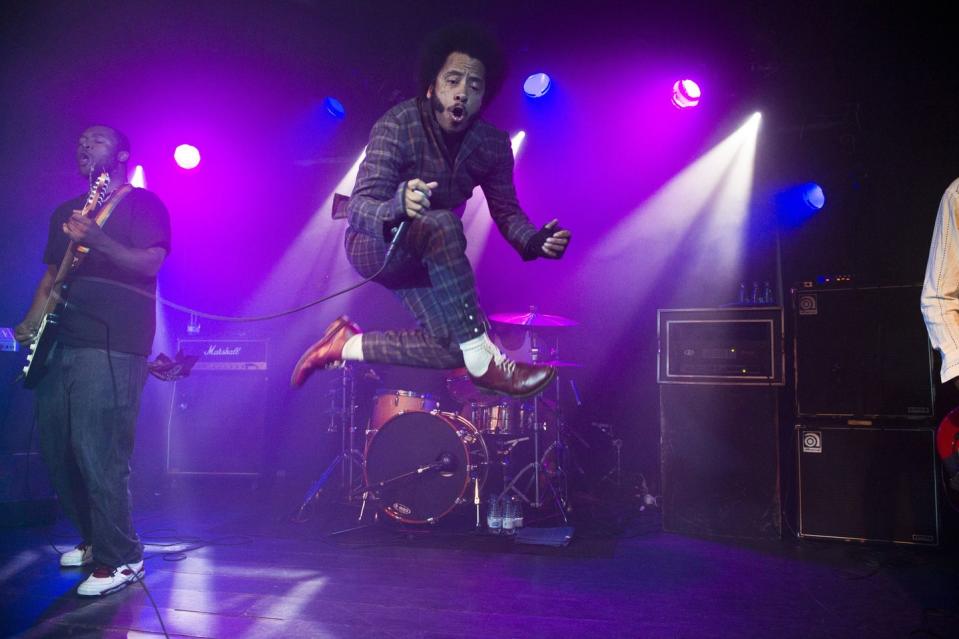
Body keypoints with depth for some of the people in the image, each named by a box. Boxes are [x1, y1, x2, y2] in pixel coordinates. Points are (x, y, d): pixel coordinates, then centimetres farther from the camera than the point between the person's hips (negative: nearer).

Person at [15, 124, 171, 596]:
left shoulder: (143, 203, 2)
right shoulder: (66, 211, 23)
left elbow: (151, 262, -13)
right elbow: (51, 275, 23)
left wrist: (97, 240, -27)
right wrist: (28, 325, 10)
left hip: (111, 346, -8)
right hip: (59, 344, 8)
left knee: (97, 453, -12)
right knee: (56, 451, 9)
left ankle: (121, 559, -1)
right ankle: (94, 538, 25)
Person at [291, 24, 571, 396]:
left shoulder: (492, 144, -11)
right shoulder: (397, 126, -25)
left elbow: (506, 211, -3)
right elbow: (358, 209, -33)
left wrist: (534, 241, -26)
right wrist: (398, 207, -57)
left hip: (424, 252, 6)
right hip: (374, 242, -6)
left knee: (454, 348, -10)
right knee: (443, 225, -37)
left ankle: (347, 344, 11)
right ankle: (483, 365, -31)